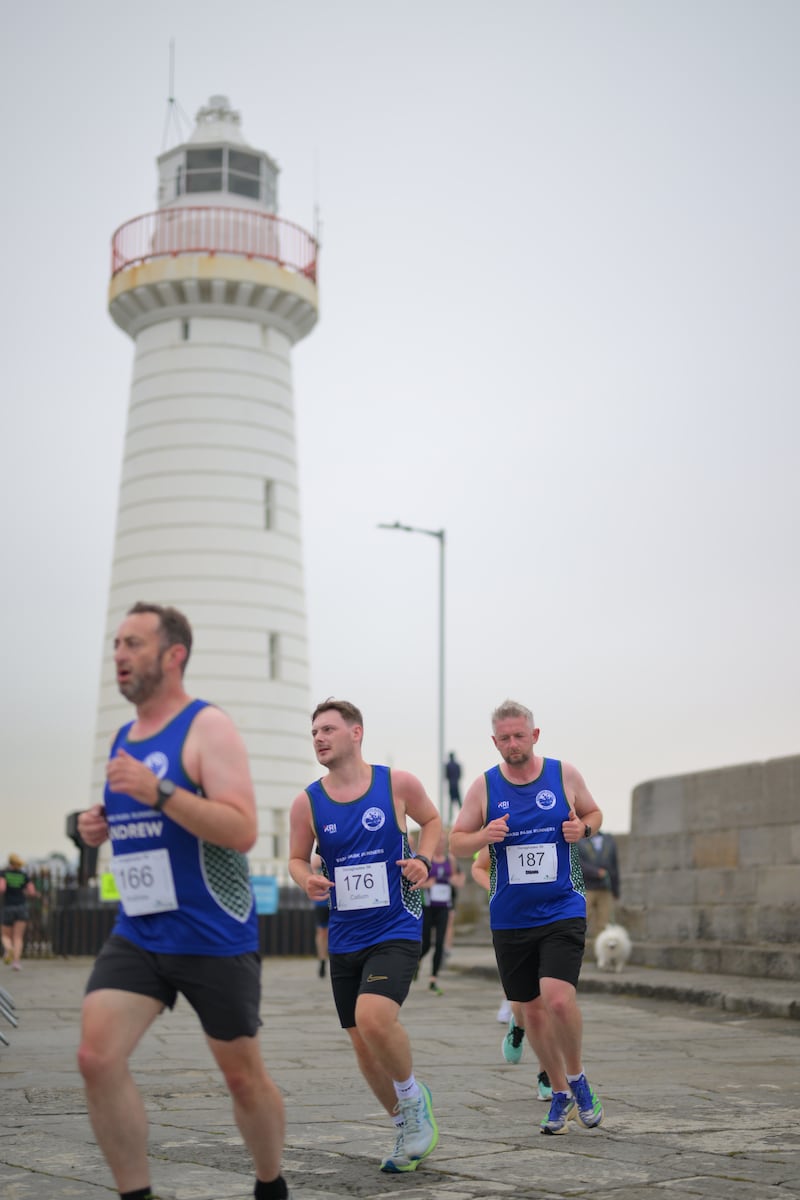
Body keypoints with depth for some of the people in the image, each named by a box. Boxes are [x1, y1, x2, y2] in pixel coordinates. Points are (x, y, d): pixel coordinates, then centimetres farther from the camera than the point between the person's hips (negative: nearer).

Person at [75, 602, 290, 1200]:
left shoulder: (208, 726, -12)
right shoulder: (124, 737, 11)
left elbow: (242, 831, -22)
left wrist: (158, 792, -30)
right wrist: (103, 826, 2)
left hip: (216, 941, -6)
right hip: (136, 935, 6)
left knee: (243, 1076, 8)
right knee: (97, 1058, -12)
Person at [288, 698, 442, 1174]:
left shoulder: (398, 783, -5)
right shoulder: (307, 802, -1)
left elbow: (432, 819, 13)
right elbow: (297, 858, 11)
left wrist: (423, 859, -5)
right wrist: (307, 880, -11)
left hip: (396, 930, -4)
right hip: (345, 938, 4)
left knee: (373, 1018, -26)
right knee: (364, 1044, 9)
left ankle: (413, 1097, 3)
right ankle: (408, 1128, 31)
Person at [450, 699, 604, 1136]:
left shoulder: (565, 775, -1)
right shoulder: (484, 786, -1)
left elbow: (593, 813, 15)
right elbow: (456, 843, 4)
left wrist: (582, 828, -8)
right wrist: (484, 836, -17)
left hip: (562, 911, -2)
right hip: (510, 918, 2)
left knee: (558, 998, -20)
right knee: (532, 1009, 9)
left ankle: (577, 1077, 7)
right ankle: (560, 1093, 28)